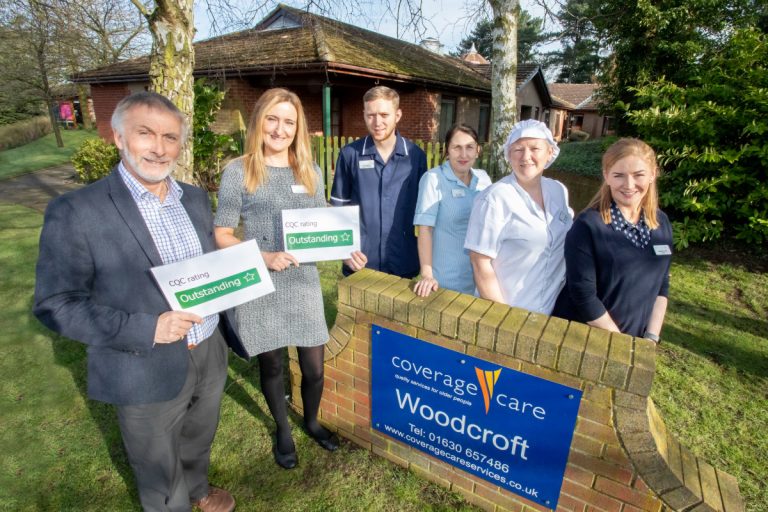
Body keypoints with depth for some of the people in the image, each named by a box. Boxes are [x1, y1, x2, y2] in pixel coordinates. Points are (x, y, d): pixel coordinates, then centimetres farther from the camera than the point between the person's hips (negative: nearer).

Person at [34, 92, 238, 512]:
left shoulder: (194, 198, 1)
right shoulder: (75, 211, -17)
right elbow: (55, 304, -15)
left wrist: (230, 331, 10)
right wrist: (145, 330, -26)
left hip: (210, 355, 5)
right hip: (146, 372, -5)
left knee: (199, 443, 31)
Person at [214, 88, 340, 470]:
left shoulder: (310, 172, 5)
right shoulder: (238, 171, -6)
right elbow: (222, 235, -6)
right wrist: (265, 258, -19)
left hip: (304, 283, 3)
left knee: (314, 367, 10)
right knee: (271, 365, 15)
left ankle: (312, 421, 43)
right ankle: (283, 431, 44)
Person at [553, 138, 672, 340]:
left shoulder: (662, 224, -2)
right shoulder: (587, 226, -20)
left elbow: (661, 287, 5)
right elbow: (584, 297, -21)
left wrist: (651, 337, -4)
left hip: (635, 339, 5)